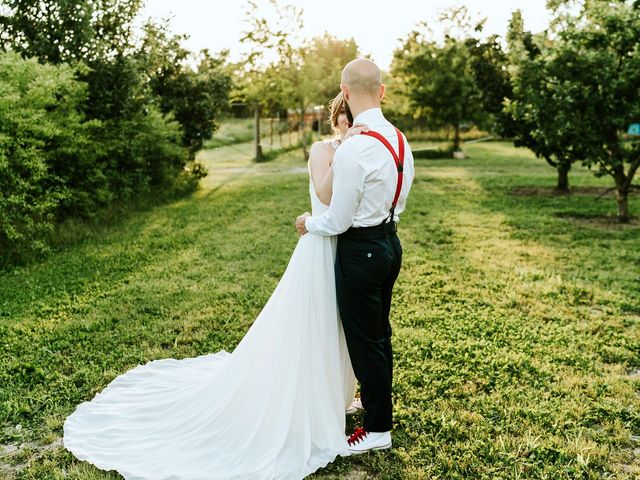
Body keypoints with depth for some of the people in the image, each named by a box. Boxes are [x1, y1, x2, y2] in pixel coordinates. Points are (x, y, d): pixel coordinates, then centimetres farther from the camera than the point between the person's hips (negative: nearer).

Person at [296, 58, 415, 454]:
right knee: (380, 332, 24)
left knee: (364, 340, 6)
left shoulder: (352, 150, -25)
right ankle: (378, 399, 44)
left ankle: (378, 429, 21)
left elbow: (338, 221, -18)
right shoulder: (400, 139, 2)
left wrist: (308, 222, 1)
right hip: (391, 242, 9)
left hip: (360, 249, -9)